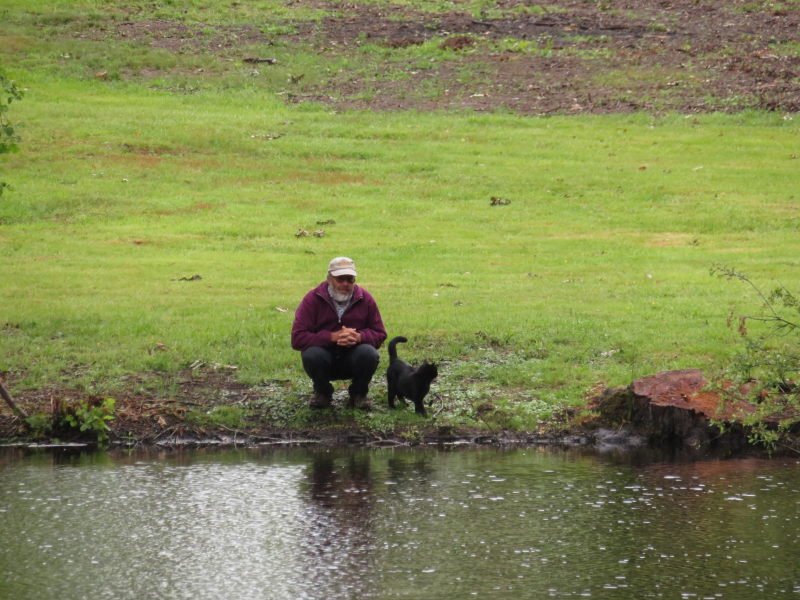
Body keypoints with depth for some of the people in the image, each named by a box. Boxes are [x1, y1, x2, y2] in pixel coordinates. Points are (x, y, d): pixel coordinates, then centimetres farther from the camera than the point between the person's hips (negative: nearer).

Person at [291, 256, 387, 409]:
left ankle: (359, 393, 0)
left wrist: (359, 337, -24)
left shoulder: (365, 299, -3)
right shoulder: (313, 299, -9)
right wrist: (332, 337, -28)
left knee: (369, 353, -31)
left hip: (353, 359, 1)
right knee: (312, 355, -34)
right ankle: (323, 392, -1)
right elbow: (297, 339, -16)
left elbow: (379, 334, 0)